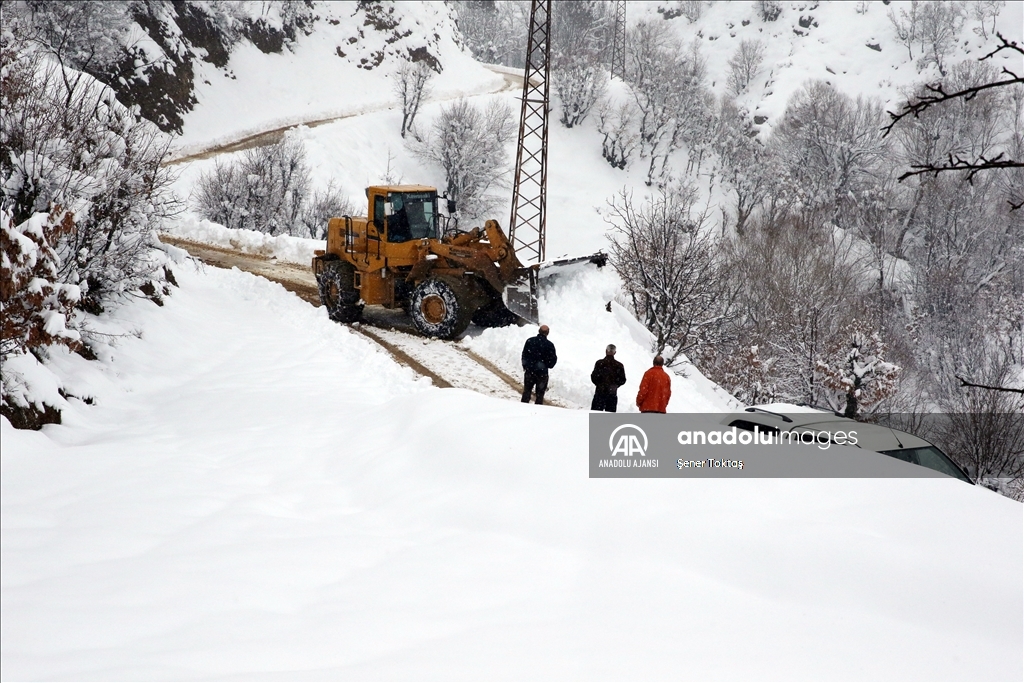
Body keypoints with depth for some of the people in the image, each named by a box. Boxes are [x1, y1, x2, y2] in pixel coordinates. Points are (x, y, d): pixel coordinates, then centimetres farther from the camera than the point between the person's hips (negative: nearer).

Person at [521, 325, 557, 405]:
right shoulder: (549, 345, -13)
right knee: (540, 393, 9)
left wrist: (525, 366, 16)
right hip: (542, 373, -2)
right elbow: (552, 359, -8)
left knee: (527, 391, 16)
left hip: (529, 370, 2)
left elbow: (524, 355, 3)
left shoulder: (530, 341, -4)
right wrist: (548, 365, 13)